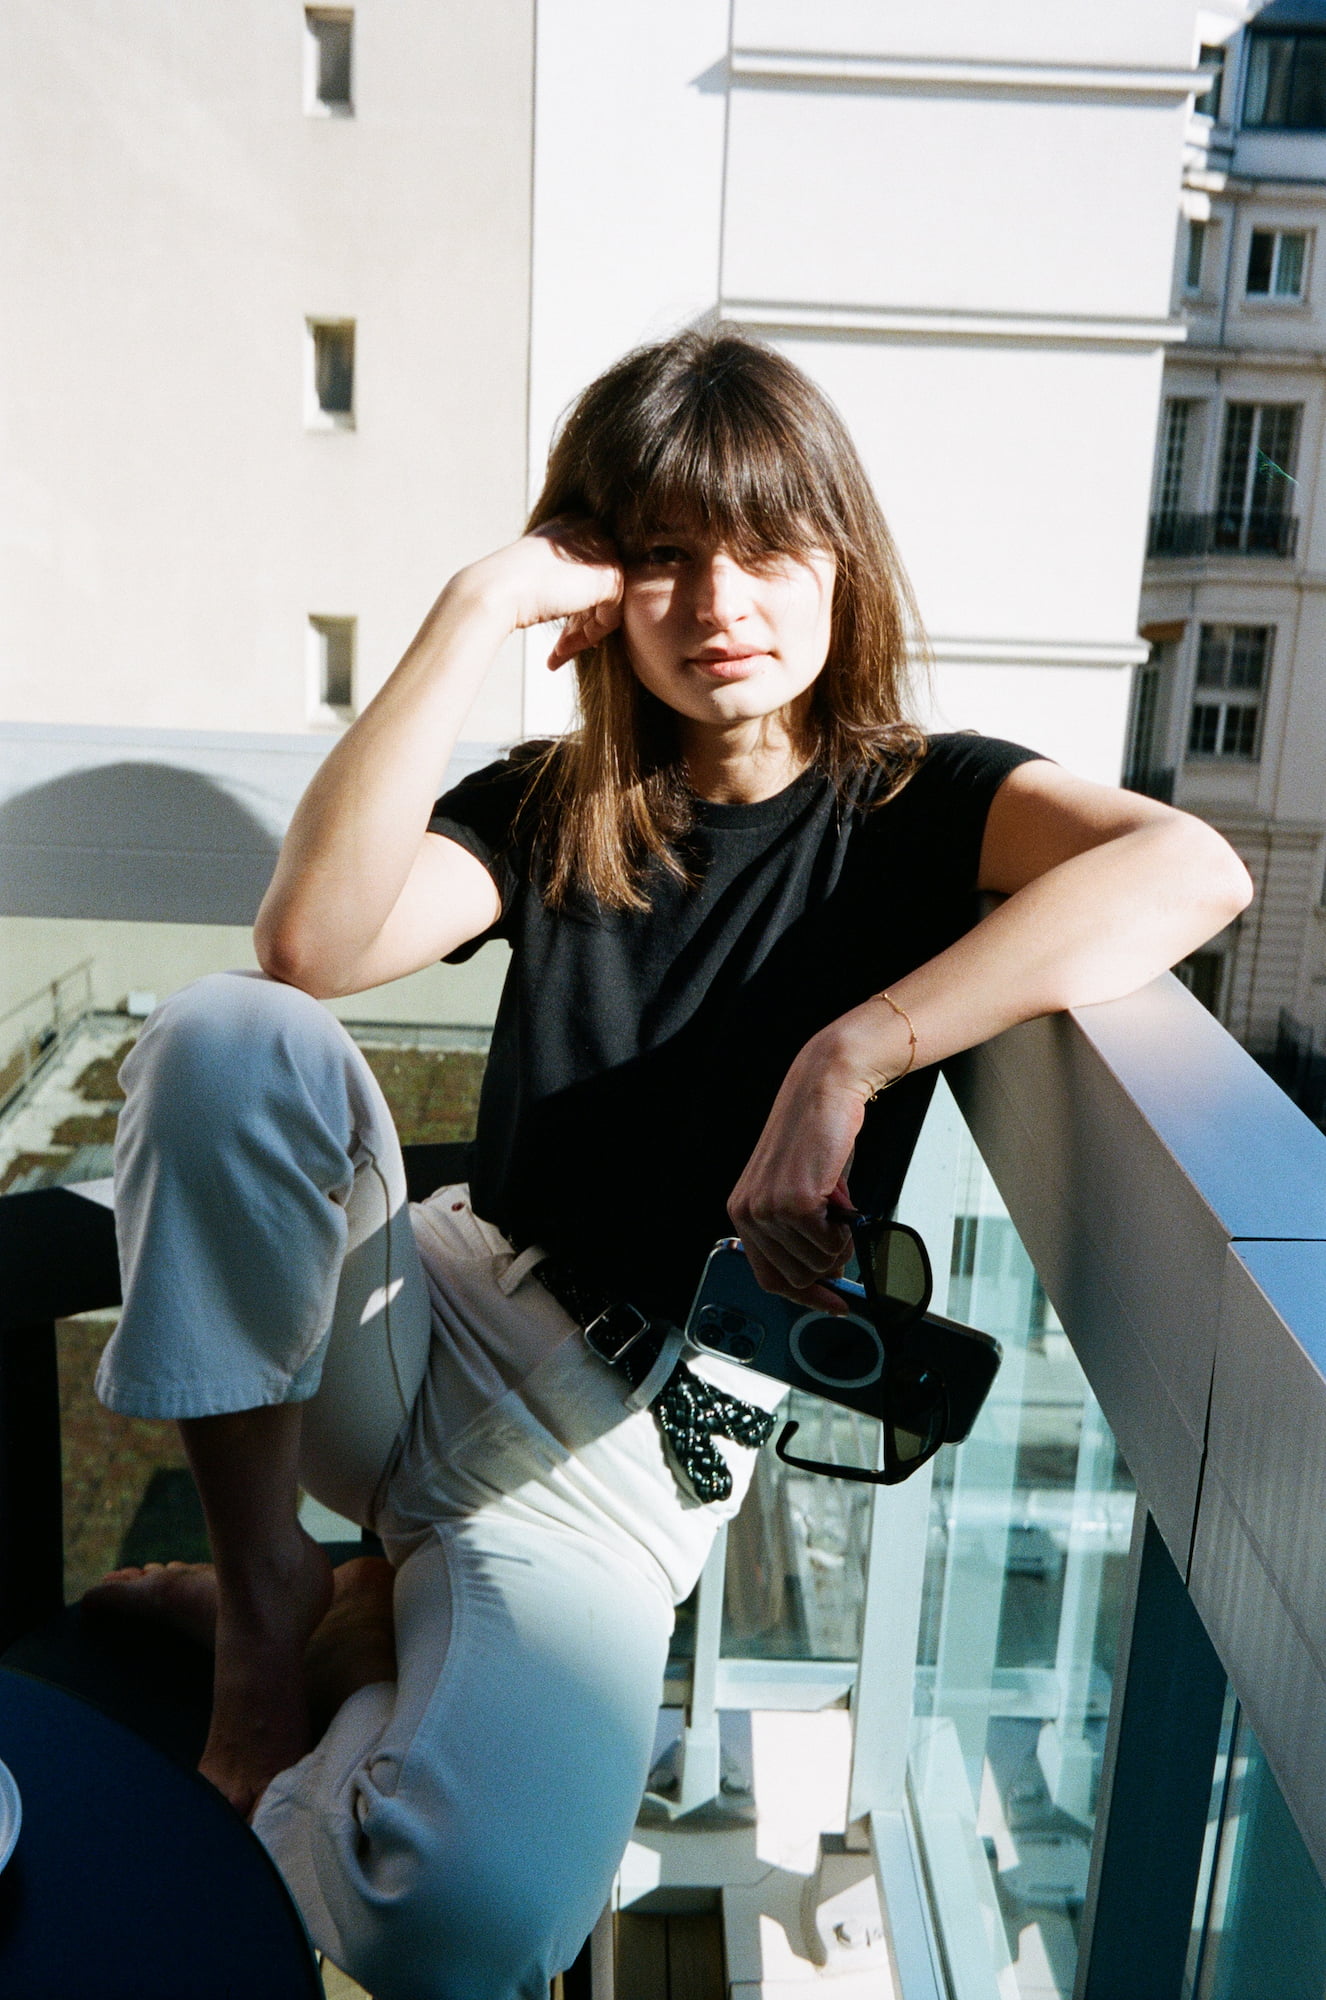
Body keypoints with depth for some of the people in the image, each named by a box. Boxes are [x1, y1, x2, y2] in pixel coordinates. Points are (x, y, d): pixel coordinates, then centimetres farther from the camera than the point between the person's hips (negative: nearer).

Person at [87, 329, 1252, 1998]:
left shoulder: (915, 802, 0)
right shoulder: (550, 813, 7)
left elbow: (1193, 871, -23)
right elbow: (315, 940, -15)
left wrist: (850, 1057, -32)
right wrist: (478, 611, -14)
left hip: (637, 1441, -2)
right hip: (428, 1324, 3)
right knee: (231, 1041, -27)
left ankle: (369, 1632, 6)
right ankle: (268, 1601, -8)